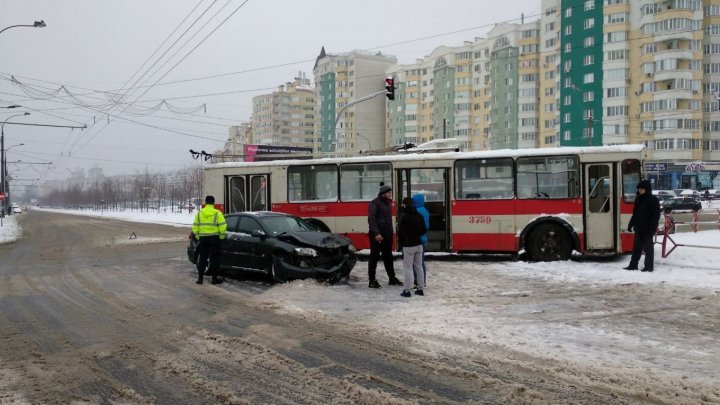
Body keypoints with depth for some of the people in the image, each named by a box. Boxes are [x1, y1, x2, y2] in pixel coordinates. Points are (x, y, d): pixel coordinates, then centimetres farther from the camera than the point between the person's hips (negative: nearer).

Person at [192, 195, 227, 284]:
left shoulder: (199, 213, 4)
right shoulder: (217, 213, -6)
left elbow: (195, 226, 4)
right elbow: (223, 226, -11)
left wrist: (197, 236, 14)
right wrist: (221, 236, 1)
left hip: (203, 238, 3)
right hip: (214, 238, -3)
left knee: (202, 258, 10)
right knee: (214, 258, 4)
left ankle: (200, 278, 9)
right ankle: (214, 278, 6)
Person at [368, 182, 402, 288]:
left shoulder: (388, 203, 14)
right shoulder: (375, 203, -11)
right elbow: (371, 219, -18)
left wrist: (391, 232, 13)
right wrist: (376, 233, -25)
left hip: (387, 235, 8)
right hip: (377, 235, -8)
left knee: (388, 256, 13)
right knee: (374, 257, -1)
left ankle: (392, 278, 21)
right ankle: (372, 280, 4)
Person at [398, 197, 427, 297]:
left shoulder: (404, 217, -15)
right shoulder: (419, 216, 4)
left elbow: (401, 232, -13)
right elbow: (424, 230, 10)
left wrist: (401, 242, 3)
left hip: (408, 246, -6)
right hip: (418, 244, 6)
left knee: (408, 268, -2)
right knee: (419, 267, 13)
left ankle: (406, 290, -1)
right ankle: (420, 288, 17)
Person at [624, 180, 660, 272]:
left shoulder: (653, 200, -8)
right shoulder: (638, 199, 11)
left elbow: (656, 215, -12)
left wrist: (653, 228, -18)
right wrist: (631, 224, 14)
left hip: (647, 229, -6)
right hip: (638, 228, 6)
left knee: (648, 247, 1)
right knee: (636, 247, 9)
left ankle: (648, 266, 8)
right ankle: (633, 265, 14)